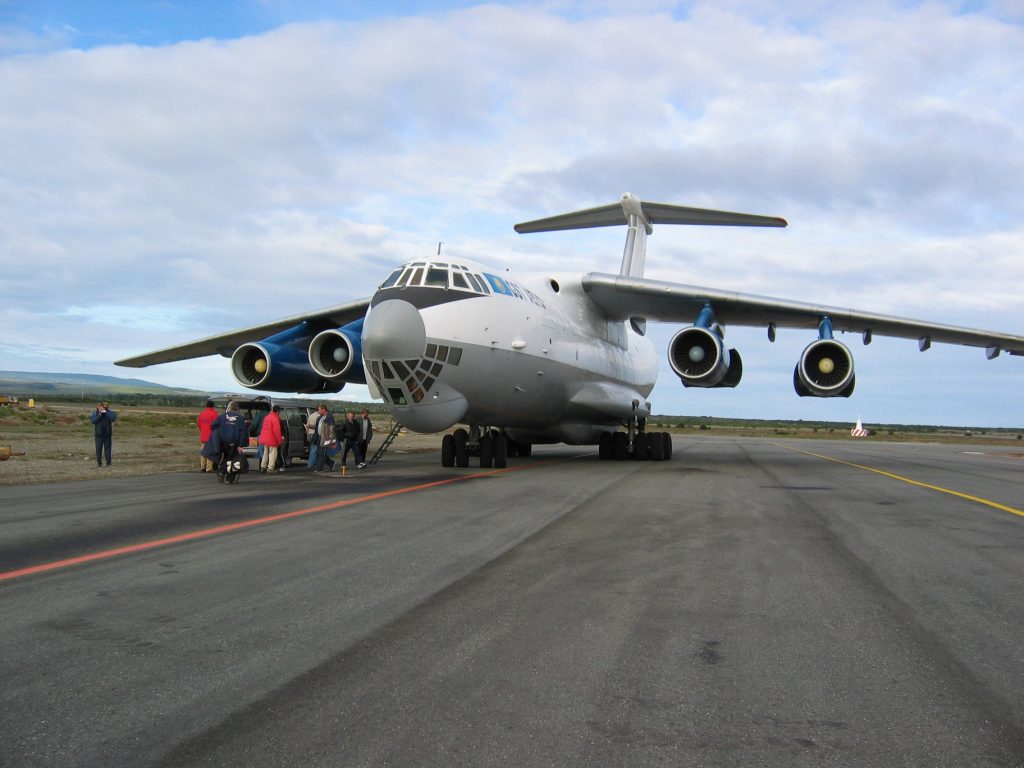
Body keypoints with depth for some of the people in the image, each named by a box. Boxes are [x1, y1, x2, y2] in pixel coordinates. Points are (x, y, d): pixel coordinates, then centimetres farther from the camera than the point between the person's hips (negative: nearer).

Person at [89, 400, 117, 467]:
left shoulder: (109, 412, 2)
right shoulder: (95, 413, 5)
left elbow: (113, 418, -16)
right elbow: (93, 420, -9)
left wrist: (105, 412, -16)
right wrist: (99, 415, -18)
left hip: (108, 434, 0)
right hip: (99, 434, 0)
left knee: (107, 448, 1)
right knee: (98, 448, 1)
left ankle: (108, 463, 5)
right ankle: (99, 462, 7)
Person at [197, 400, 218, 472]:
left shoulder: (202, 413, 8)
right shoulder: (213, 413, -12)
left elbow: (198, 424, 13)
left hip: (203, 436, 6)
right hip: (211, 436, -6)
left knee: (203, 452, 14)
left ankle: (202, 467, 16)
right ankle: (209, 468, -6)